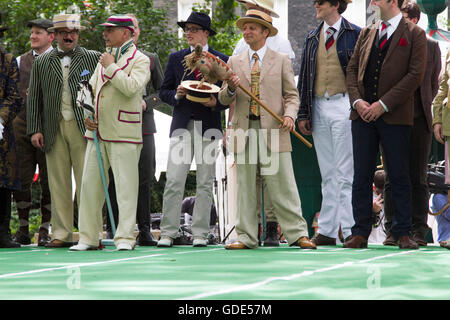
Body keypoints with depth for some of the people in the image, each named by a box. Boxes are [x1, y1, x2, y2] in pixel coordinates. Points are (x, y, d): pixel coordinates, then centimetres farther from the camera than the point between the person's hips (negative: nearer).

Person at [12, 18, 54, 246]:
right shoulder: (20, 61, 15)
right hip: (23, 124, 4)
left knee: (48, 180, -1)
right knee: (21, 179, 1)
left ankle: (45, 230, 5)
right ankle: (23, 229, 8)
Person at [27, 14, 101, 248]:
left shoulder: (93, 58, 7)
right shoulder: (41, 62, 12)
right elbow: (34, 98, 11)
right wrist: (35, 129, 2)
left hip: (84, 127, -2)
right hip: (54, 130, 2)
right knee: (58, 184, 2)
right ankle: (61, 234, 6)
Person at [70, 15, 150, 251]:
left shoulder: (140, 60, -1)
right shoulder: (103, 59, 20)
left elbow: (131, 87, -19)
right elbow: (91, 90, 24)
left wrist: (111, 67, -10)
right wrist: (87, 115, 7)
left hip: (123, 134, -6)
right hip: (97, 132, 7)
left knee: (125, 185, -7)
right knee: (89, 184, 4)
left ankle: (124, 237, -5)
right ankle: (88, 238, 10)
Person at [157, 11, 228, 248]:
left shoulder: (221, 60, 7)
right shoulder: (176, 59, 12)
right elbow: (163, 92, 14)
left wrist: (216, 103, -11)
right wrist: (177, 95, -7)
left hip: (209, 126, -1)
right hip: (182, 125, 1)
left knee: (205, 183, 1)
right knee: (174, 181, -6)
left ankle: (200, 234, 6)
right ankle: (168, 233, -2)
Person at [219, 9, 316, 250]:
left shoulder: (281, 61, 11)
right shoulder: (234, 63, 15)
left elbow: (291, 94, 9)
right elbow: (224, 99, 12)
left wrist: (289, 114, -10)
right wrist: (230, 88, -10)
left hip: (273, 130, -2)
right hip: (244, 130, 2)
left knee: (282, 185, -6)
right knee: (245, 186, 3)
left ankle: (297, 234, -3)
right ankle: (246, 237, 8)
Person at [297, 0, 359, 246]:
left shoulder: (355, 34, 0)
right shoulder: (312, 39, 16)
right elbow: (304, 76, 17)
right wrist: (303, 113, 11)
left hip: (344, 105, -5)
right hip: (319, 107, 5)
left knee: (345, 171, -7)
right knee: (327, 173, 8)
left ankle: (350, 230, -5)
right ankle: (327, 231, 10)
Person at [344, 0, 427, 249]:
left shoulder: (414, 35, 1)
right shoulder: (366, 34, 17)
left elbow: (415, 74, -7)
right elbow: (352, 69, 14)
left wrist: (383, 104, -13)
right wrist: (357, 101, -4)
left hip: (395, 116, -4)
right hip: (363, 114, 4)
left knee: (399, 176, 0)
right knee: (361, 175, 3)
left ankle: (403, 233, 6)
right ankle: (360, 233, 6)